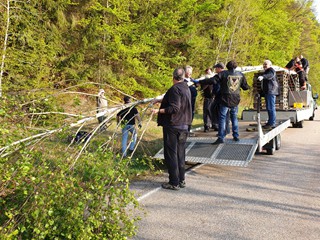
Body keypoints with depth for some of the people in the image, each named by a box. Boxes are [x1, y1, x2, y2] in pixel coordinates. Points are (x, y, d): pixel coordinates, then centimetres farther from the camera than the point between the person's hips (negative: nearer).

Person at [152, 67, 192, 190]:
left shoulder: (175, 89, -14)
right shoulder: (187, 89, 13)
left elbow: (174, 108, -22)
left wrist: (159, 111, -24)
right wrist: (164, 101, 29)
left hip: (172, 126, -8)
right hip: (184, 126, 8)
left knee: (171, 154, -1)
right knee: (180, 154, 14)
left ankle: (174, 182, 3)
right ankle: (181, 180, 20)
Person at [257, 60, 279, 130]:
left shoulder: (271, 70, -9)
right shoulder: (266, 71, 22)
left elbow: (269, 75, -32)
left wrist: (262, 77, -53)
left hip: (271, 91, -11)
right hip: (267, 92, 11)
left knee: (271, 107, -12)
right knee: (268, 108, 14)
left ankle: (272, 123, -11)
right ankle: (270, 122, 21)